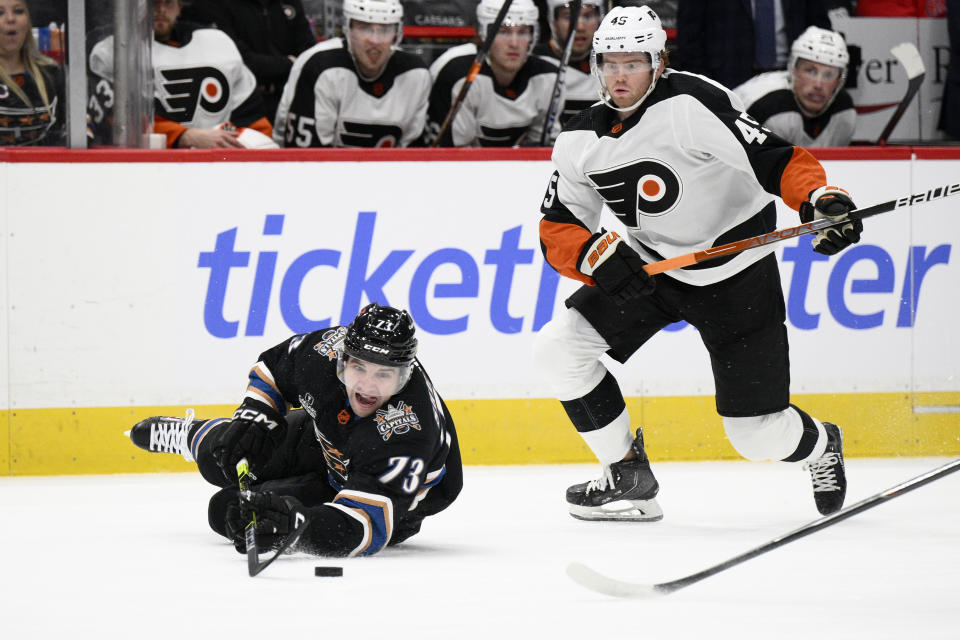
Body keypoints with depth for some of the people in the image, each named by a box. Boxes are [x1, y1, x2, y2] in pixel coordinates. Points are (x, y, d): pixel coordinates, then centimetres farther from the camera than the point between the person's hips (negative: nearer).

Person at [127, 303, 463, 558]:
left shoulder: (408, 432, -47)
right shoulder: (328, 349, -28)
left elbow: (366, 525, -54)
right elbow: (274, 367, -2)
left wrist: (294, 526, -69)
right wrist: (250, 419, -18)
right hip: (325, 444, 6)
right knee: (223, 454, 17)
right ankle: (189, 435, 57)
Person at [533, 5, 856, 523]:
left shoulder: (693, 104, -22)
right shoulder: (580, 141, -2)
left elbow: (774, 160, -27)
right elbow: (557, 230, 0)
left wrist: (819, 199, -46)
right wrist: (595, 255, -22)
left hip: (734, 273, -6)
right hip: (647, 267, 6)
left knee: (757, 435, -5)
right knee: (557, 348, -9)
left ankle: (821, 446, 34)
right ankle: (629, 479, 5)